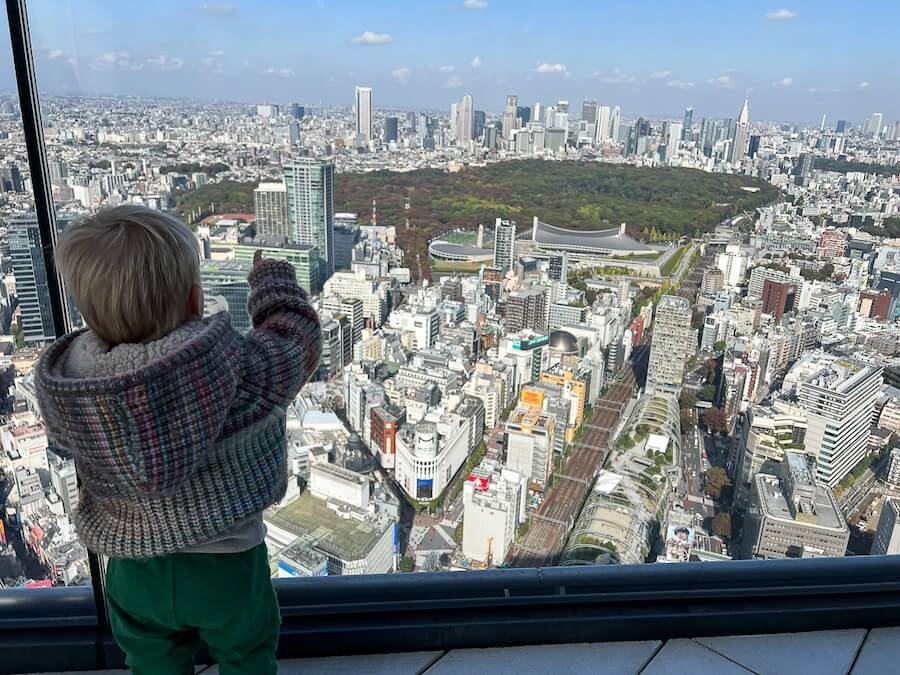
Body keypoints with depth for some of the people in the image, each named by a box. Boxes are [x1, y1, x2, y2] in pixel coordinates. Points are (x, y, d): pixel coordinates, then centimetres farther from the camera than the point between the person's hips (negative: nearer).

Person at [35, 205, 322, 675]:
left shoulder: (67, 381, -20)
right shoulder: (233, 365, -32)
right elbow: (296, 339, -13)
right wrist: (272, 279, 5)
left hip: (134, 572, 3)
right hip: (226, 565, -2)